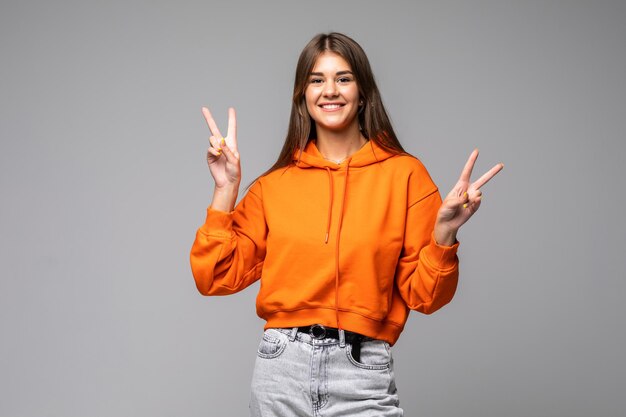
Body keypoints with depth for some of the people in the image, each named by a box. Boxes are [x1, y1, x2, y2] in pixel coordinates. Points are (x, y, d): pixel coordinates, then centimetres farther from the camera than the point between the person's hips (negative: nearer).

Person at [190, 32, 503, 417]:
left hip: (363, 371, -2)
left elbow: (424, 296, 1)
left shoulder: (404, 173, 0)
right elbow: (216, 278, 2)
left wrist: (444, 232, -16)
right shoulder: (274, 185, 6)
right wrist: (226, 189, -4)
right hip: (282, 369, 2)